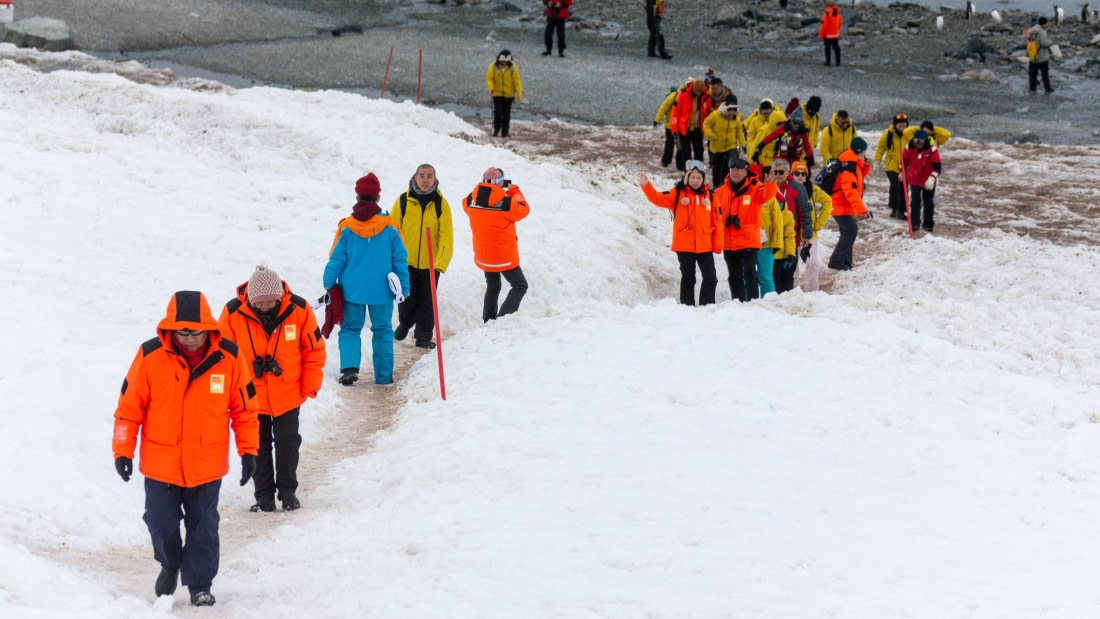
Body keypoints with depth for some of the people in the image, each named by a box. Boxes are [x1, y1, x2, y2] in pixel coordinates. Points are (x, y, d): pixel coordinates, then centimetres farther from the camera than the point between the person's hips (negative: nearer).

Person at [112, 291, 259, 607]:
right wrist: (123, 451, -4)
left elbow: (244, 407, 0)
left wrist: (249, 450, 2)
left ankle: (200, 583, 26)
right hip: (160, 464, 0)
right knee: (162, 524, 12)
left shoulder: (229, 357, -10)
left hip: (207, 466, 0)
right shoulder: (150, 356, -13)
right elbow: (130, 406, -5)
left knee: (203, 527, 10)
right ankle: (170, 564, 41)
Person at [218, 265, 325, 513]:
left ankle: (287, 490, 25)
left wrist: (310, 386, -1)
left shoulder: (299, 309, -14)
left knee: (288, 443, 9)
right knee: (258, 447, 9)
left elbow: (314, 349, -2)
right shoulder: (233, 313, -16)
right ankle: (264, 495, 21)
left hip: (288, 396, 0)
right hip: (251, 397, 0)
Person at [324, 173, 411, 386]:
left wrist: (328, 284, 8)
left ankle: (349, 367, -9)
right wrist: (403, 288, 7)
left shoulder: (347, 227, -6)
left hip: (352, 289, 0)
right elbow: (400, 259, -1)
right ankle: (384, 375, 12)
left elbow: (336, 259, -2)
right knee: (382, 331, 11)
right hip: (381, 291, 0)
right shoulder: (389, 228, -5)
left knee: (350, 329, 11)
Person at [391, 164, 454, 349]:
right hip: (406, 262, 0)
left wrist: (441, 263, -18)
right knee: (406, 299, 9)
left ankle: (423, 337, 18)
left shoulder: (441, 204, -3)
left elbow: (446, 236, -8)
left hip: (430, 264, 0)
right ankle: (404, 324, 36)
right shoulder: (403, 201, -5)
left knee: (426, 302, 7)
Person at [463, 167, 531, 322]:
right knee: (520, 286, 6)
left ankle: (488, 321, 24)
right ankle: (503, 319, -11)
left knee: (492, 287, 25)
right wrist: (515, 191, 10)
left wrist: (486, 188, 13)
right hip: (504, 256, -6)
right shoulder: (506, 203, -22)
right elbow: (523, 210, -5)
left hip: (482, 256, 6)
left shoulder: (471, 199, -8)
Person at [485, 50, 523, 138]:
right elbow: (489, 78, -8)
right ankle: (496, 130, 8)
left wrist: (519, 93, -13)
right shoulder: (494, 67, -7)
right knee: (498, 112, -8)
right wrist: (491, 88, -26)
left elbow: (517, 81, -7)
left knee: (506, 113, 3)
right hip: (497, 94, -1)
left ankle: (504, 132, 9)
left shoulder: (512, 67, -6)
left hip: (508, 95, 1)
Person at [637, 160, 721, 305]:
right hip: (684, 246, -2)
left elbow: (716, 221, 5)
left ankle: (707, 306, 13)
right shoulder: (678, 193, 1)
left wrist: (717, 245, 1)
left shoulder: (709, 195, 5)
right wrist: (646, 186, -29)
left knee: (711, 278, 3)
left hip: (705, 246, 2)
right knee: (688, 279, 7)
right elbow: (659, 199, -12)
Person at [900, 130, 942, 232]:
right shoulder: (909, 148, -11)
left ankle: (928, 224, 21)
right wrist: (902, 172, 21)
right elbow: (904, 161, 9)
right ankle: (914, 223, 2)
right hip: (914, 180, 1)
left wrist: (932, 178, -38)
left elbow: (936, 166, -24)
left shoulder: (932, 150, -20)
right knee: (915, 201, -8)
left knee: (928, 203, 9)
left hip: (928, 182, -1)